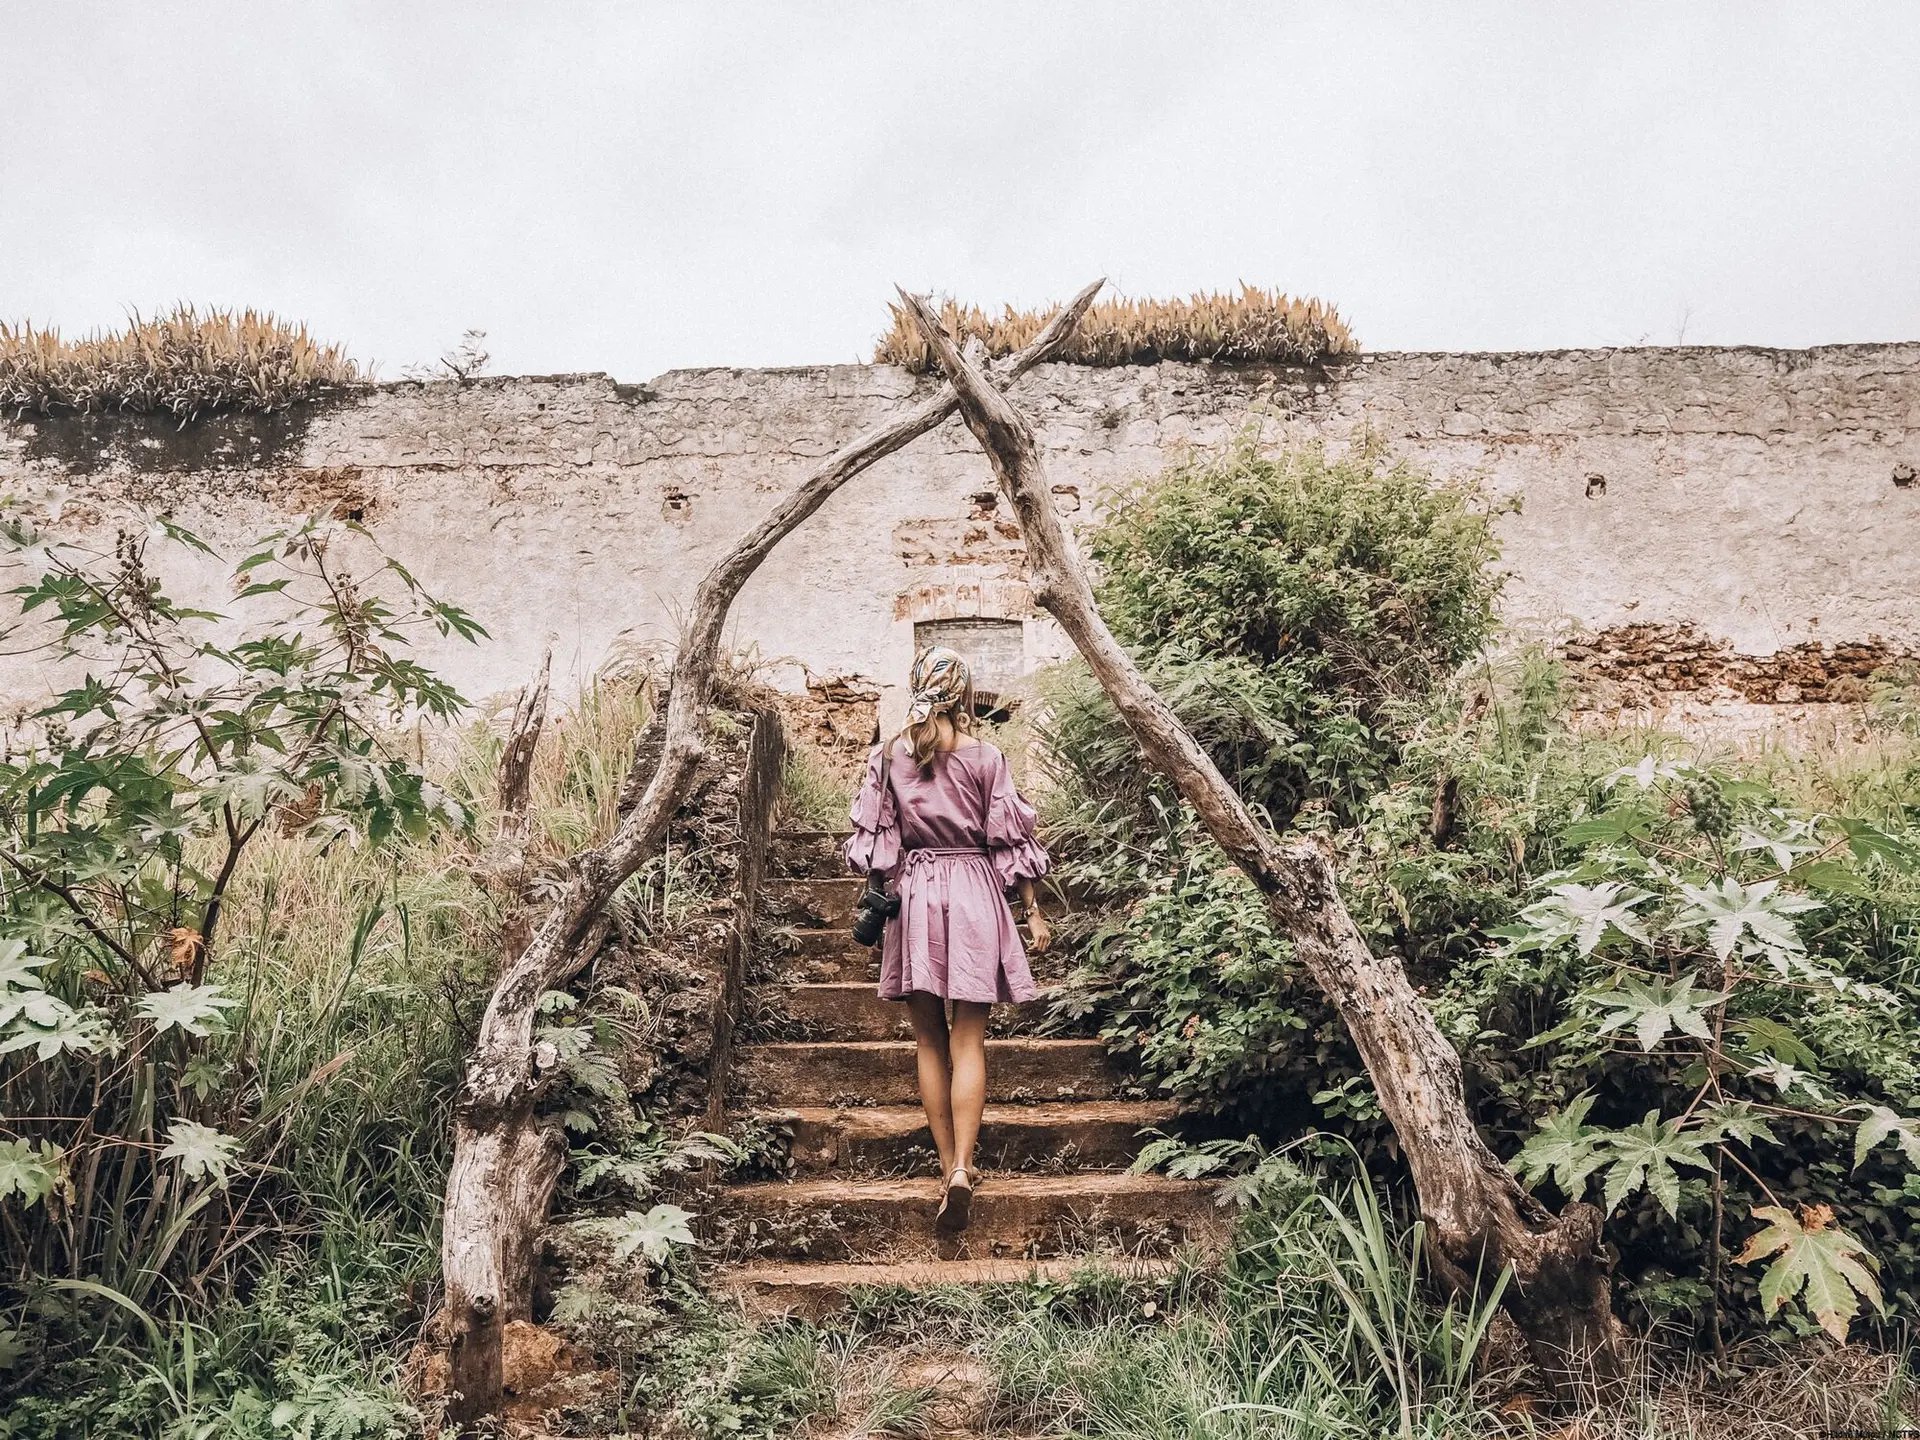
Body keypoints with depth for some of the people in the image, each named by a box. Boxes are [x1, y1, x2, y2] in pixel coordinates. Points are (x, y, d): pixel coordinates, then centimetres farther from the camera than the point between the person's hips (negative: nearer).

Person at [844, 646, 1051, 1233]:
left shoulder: (888, 756, 1)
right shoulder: (986, 758, -4)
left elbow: (873, 844, 3)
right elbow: (1011, 840, -1)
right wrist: (1033, 912, 7)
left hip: (912, 895, 1)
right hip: (975, 894, -1)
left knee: (929, 1042, 11)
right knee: (969, 1042, 1)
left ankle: (948, 1166, 13)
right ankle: (961, 1168, -10)